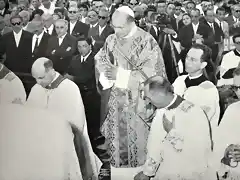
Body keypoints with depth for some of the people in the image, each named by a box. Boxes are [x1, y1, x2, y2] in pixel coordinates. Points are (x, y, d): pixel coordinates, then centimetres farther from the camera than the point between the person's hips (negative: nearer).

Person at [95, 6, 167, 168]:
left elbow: (151, 73, -16)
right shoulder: (112, 40, 1)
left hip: (136, 100, -4)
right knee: (115, 133, 10)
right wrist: (106, 73, -15)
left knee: (135, 135, 5)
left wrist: (120, 74, -20)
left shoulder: (147, 42, -14)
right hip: (114, 98, 4)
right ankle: (117, 167, 27)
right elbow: (100, 60, 9)